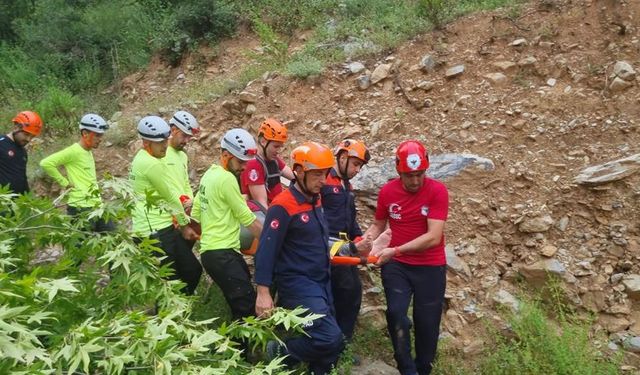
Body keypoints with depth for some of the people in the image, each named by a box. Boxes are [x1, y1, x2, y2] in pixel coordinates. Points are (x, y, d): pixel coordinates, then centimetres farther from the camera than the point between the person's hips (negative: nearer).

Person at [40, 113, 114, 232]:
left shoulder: (89, 152, 14)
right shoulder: (74, 151, -13)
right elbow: (46, 163, -19)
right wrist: (65, 183, -13)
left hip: (96, 206, 9)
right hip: (81, 208, -9)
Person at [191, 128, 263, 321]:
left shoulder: (209, 174, 15)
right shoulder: (227, 178, -15)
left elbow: (195, 213, 21)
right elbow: (247, 219, -13)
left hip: (211, 251, 10)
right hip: (223, 254, -10)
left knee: (240, 305, 18)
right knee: (248, 307, -12)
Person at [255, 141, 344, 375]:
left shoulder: (316, 201, 8)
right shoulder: (283, 206, -17)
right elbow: (266, 249, -18)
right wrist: (263, 292, -19)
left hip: (321, 281, 8)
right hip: (297, 284, -8)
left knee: (331, 341, 11)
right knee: (330, 339, -15)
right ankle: (281, 353, 8)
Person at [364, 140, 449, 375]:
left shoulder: (437, 191, -15)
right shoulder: (387, 191, -4)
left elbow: (433, 237, -22)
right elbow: (378, 225, 12)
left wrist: (395, 250, -26)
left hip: (430, 267, -1)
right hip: (396, 266, 2)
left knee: (426, 323, 8)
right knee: (396, 313, -15)